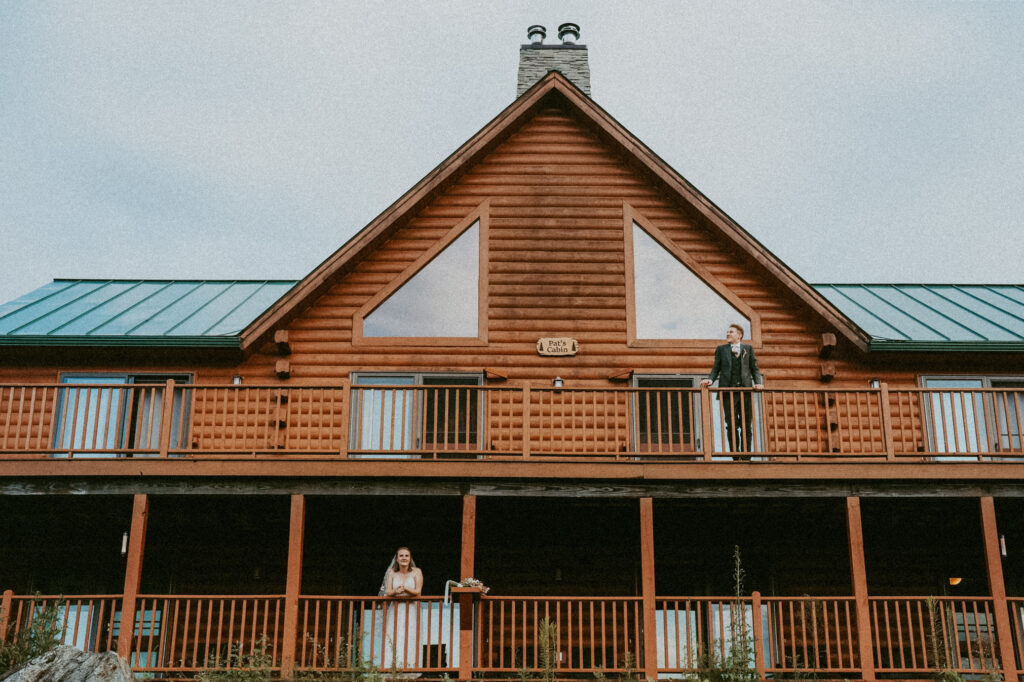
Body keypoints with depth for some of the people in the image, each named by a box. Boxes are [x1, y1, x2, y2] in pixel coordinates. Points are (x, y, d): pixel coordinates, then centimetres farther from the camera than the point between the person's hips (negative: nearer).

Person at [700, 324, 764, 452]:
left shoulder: (748, 348, 14)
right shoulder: (721, 349, 14)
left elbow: (754, 368, 12)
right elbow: (716, 369, 11)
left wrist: (758, 383, -5)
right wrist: (710, 380, -9)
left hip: (745, 389, 1)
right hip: (728, 390, 0)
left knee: (746, 425, 1)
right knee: (731, 425, -4)